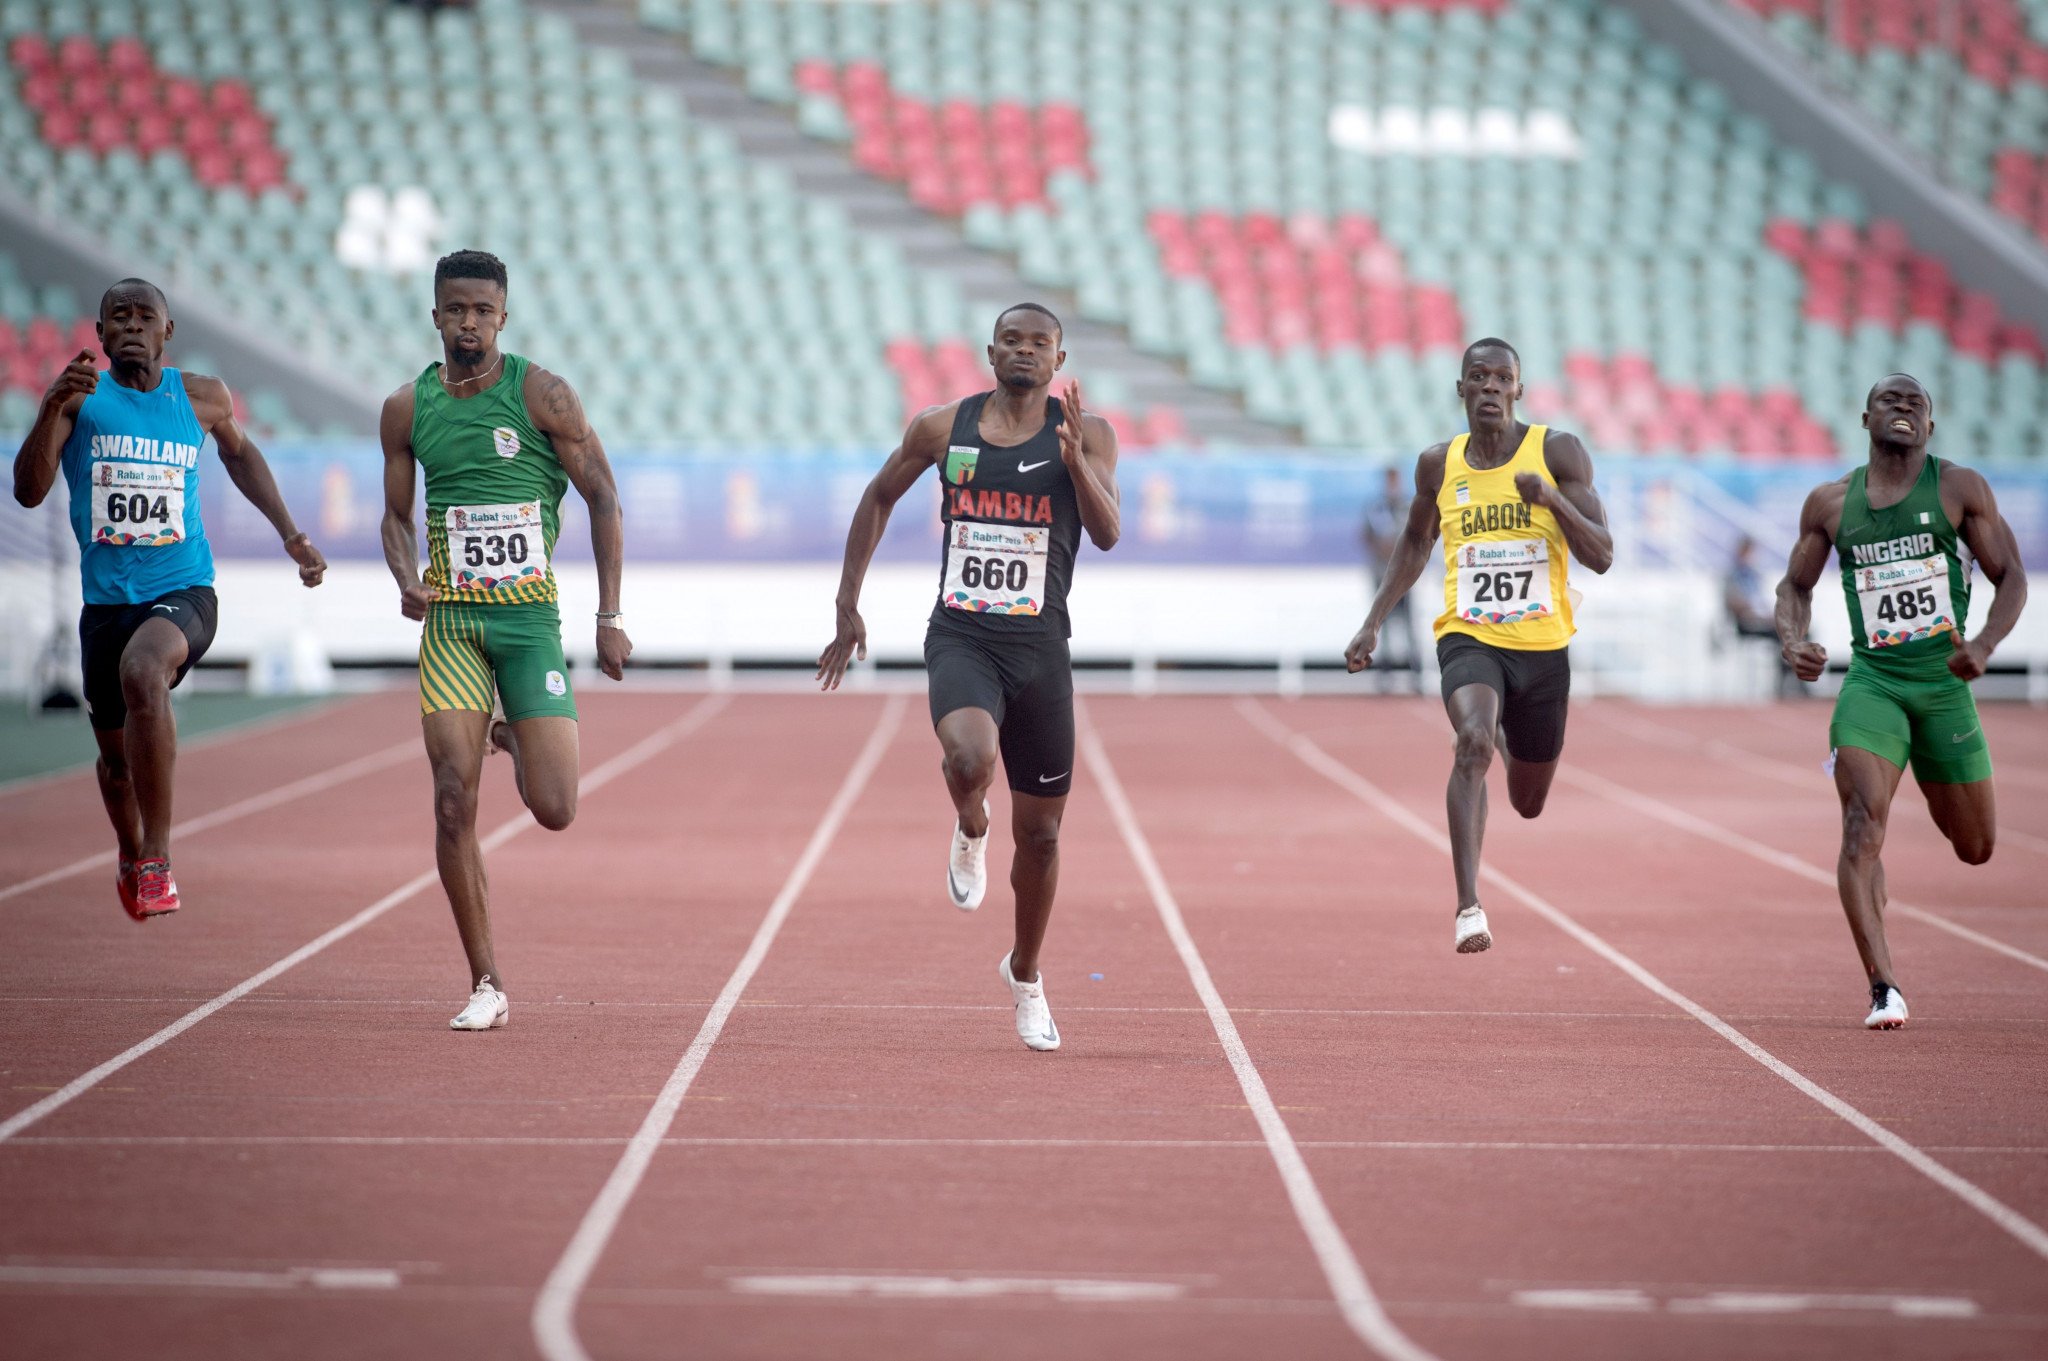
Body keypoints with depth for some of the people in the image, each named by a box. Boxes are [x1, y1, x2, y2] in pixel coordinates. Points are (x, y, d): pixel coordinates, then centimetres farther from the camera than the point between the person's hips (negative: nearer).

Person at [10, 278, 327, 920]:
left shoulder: (202, 396, 2)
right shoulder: (81, 397, -2)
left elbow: (239, 453, 25)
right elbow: (28, 492, -13)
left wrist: (288, 531, 19)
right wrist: (51, 409, -28)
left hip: (184, 592, -2)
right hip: (106, 599, 2)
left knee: (142, 671, -35)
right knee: (116, 753, 15)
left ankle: (156, 858, -27)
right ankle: (129, 855, 50)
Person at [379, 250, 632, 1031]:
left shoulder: (541, 395, -3)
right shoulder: (407, 409, 5)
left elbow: (604, 501, 1)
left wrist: (610, 617, -3)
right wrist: (406, 579, -5)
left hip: (530, 615, -2)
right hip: (451, 621, 2)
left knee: (554, 810, -8)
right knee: (454, 802, -8)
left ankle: (516, 737, 30)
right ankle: (486, 987, 1)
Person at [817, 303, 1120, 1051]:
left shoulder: (1085, 433, -1)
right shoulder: (943, 427, 2)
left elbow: (1108, 533, -12)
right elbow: (879, 498, 16)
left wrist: (1072, 456, -27)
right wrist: (848, 605, 12)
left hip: (1039, 648, 1)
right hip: (960, 638, -1)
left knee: (1039, 830, 9)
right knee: (970, 757, -33)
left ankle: (1025, 975, 33)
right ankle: (969, 831, 4)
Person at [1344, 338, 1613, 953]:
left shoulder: (1559, 452, -5)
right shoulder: (1439, 465, 2)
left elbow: (1602, 556, -9)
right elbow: (1415, 543, 20)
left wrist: (1553, 498, -25)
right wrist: (1373, 623, 13)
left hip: (1543, 647, 1)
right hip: (1469, 640, -1)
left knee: (1528, 804, 15)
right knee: (1473, 740, -33)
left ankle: (1517, 750, 55)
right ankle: (1469, 907, -35)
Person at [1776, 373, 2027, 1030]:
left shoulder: (1960, 489, 1)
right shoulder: (1831, 502, 6)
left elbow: (2011, 576, 1)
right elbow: (1795, 585, 17)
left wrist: (1985, 644, -17)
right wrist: (1793, 642, -4)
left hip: (1944, 680, 0)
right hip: (1872, 681, 0)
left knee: (1976, 848, 10)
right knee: (1864, 827, -20)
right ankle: (1883, 987, -20)